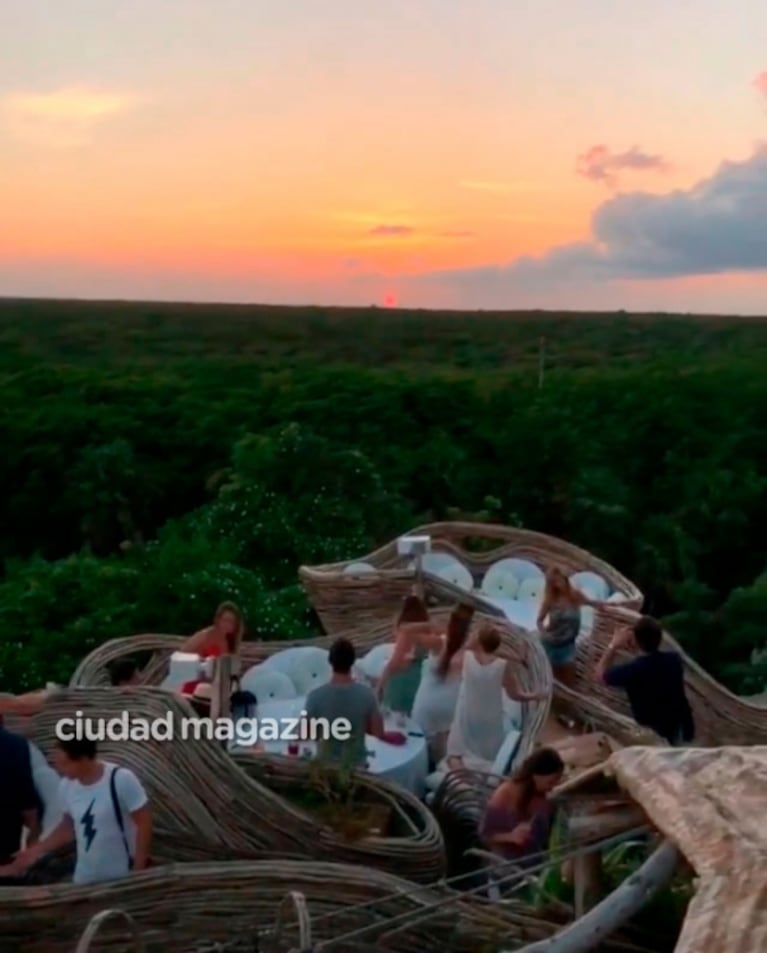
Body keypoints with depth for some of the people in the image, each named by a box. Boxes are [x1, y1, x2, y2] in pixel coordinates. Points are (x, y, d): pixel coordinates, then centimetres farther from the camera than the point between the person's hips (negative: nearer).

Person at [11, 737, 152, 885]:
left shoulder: (121, 780, -23)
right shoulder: (68, 785, -5)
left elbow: (144, 823, -17)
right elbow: (68, 827, 11)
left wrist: (138, 871, -16)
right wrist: (37, 850, 3)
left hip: (124, 878, -5)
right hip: (85, 878, 5)